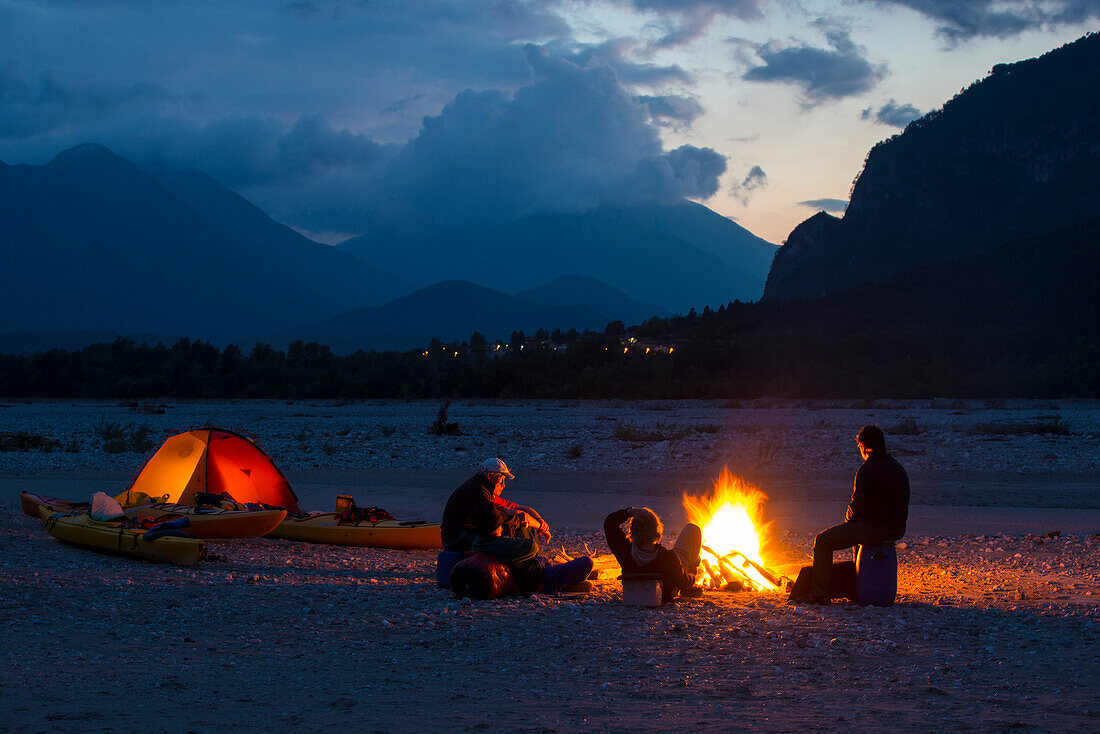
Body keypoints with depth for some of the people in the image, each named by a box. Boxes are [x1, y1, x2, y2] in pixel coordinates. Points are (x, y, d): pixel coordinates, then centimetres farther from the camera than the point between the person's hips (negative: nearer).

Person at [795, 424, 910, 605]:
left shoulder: (867, 471, -16)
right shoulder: (897, 467, 11)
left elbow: (856, 507, -15)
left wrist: (848, 522, 8)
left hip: (874, 529, -9)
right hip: (896, 529, 9)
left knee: (823, 541, 4)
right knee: (857, 533, 38)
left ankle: (820, 593, 3)